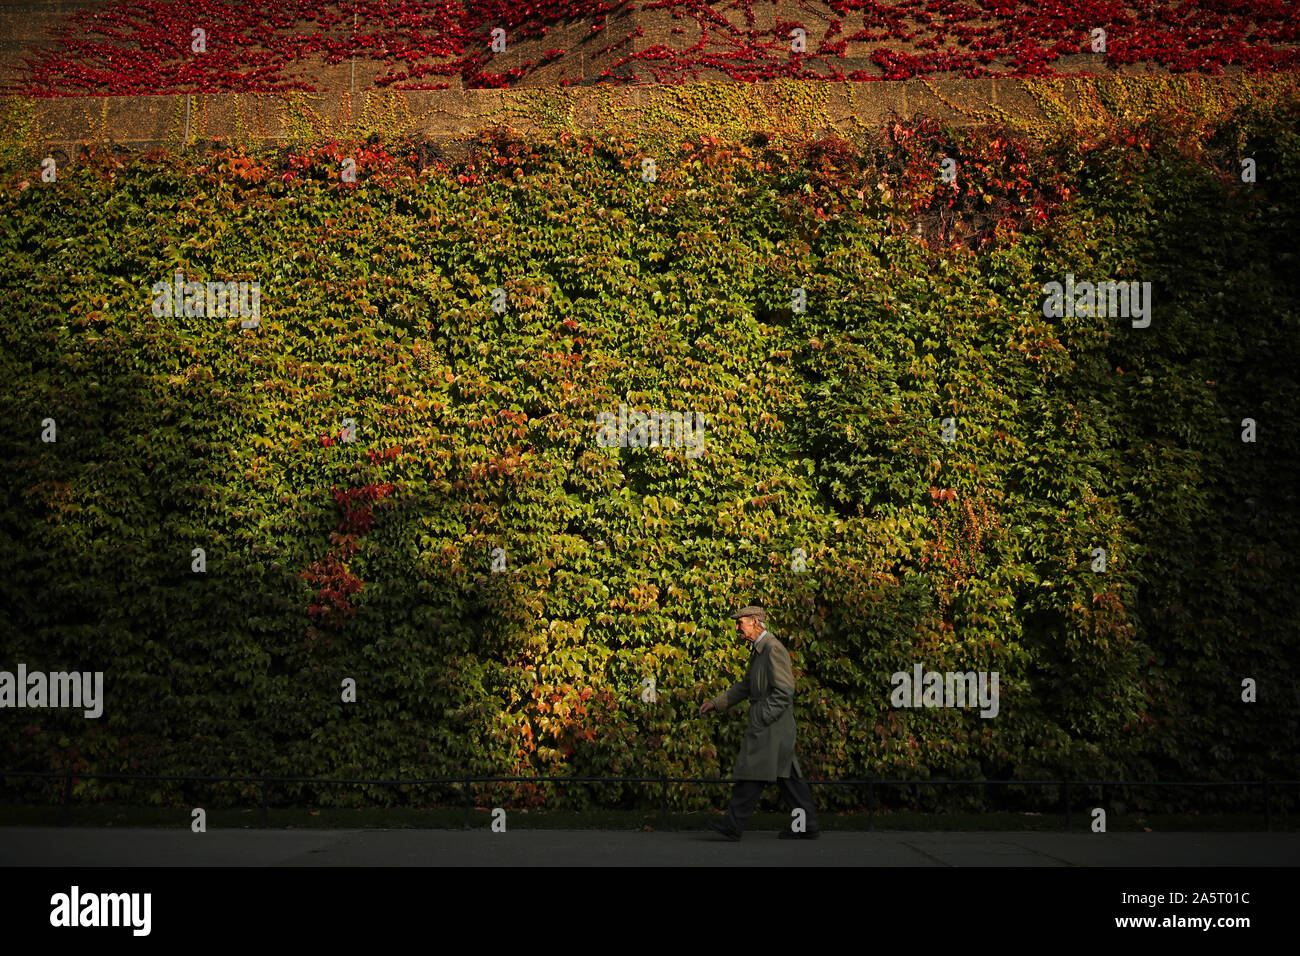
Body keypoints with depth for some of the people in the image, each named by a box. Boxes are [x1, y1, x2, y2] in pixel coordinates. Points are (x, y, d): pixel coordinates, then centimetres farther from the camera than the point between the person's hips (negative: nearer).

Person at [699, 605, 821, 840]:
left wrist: (761, 719, -20)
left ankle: (733, 825, -2)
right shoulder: (759, 650, 18)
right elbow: (746, 687, 25)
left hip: (772, 724, -10)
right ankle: (807, 825, 12)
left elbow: (784, 691, -21)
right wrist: (715, 703, 18)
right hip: (767, 725, 10)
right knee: (787, 775, 10)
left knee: (752, 774, -6)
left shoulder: (774, 649, -15)